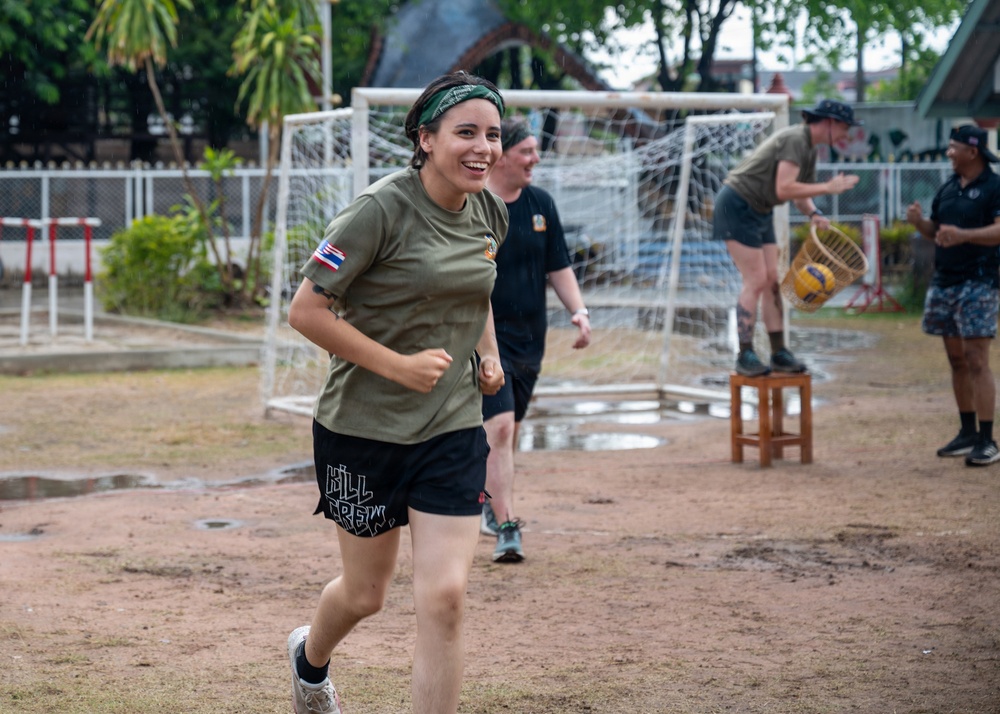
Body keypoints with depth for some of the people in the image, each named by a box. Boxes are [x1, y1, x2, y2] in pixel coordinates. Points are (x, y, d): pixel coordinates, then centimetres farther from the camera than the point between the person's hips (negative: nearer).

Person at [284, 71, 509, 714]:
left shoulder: (489, 214, 3)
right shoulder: (382, 211, -18)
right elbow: (306, 311, -17)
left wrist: (489, 355, 7)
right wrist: (398, 365, -21)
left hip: (453, 428, 4)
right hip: (364, 426, -4)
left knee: (445, 597, -9)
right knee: (365, 594, 14)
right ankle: (310, 658, 49)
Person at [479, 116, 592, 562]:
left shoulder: (540, 204, 7)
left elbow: (558, 266, 12)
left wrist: (578, 311, -1)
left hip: (529, 337, 6)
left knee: (509, 430, 15)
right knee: (499, 427, -15)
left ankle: (491, 503, 35)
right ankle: (506, 528, -15)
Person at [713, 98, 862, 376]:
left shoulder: (809, 149, 10)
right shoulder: (795, 140, -21)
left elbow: (800, 192, 15)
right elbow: (783, 189, -30)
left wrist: (814, 213, -6)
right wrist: (828, 187, -25)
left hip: (760, 212, 10)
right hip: (737, 206, -10)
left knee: (772, 280, 6)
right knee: (756, 280, -12)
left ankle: (779, 353, 9)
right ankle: (745, 356, -8)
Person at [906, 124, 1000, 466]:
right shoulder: (948, 188, 15)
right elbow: (934, 231, 22)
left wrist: (964, 235, -35)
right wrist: (918, 221, 0)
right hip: (944, 283, 7)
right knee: (956, 361, 11)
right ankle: (967, 433, 19)